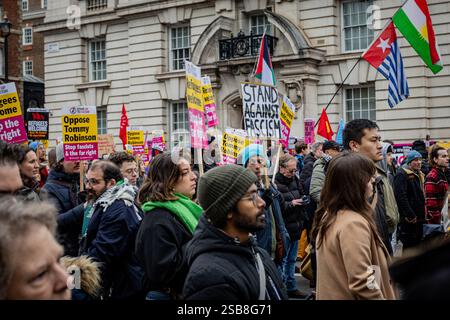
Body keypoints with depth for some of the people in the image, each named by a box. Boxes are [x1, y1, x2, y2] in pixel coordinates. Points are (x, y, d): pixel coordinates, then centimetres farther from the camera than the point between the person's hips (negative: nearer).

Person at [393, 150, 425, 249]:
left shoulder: (419, 174, 15)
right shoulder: (402, 174, -14)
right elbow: (400, 197, -22)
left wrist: (423, 214, 16)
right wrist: (410, 215, -22)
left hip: (418, 217, 9)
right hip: (408, 219, -9)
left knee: (417, 243, 14)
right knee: (408, 245, -5)